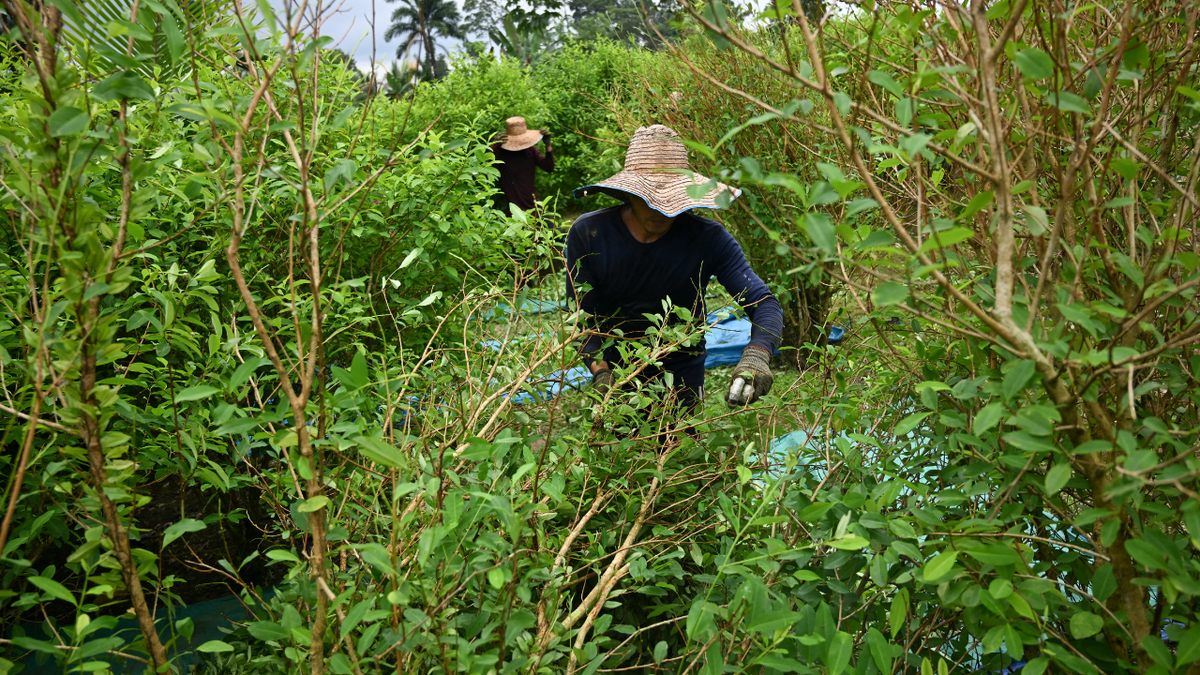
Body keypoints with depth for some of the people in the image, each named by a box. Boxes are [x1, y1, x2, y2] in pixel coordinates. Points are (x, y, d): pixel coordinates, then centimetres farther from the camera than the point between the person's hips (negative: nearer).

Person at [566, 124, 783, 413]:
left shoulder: (709, 238, -20)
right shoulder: (588, 234, -18)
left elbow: (764, 303, -25)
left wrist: (757, 354, -46)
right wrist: (600, 372, -33)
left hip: (681, 379, 0)